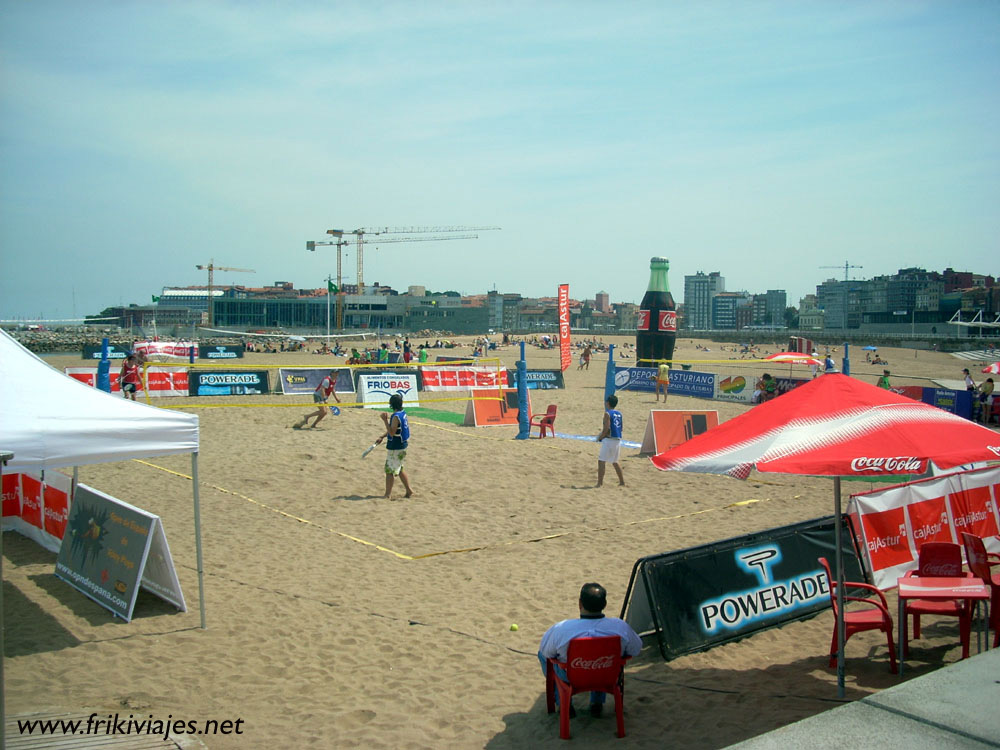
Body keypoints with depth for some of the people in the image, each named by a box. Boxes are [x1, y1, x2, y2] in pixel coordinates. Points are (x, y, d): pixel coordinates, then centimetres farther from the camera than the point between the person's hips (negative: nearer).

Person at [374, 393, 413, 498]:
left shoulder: (396, 416, -21)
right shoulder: (403, 413, 7)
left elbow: (392, 433, -24)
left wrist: (385, 420, -24)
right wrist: (382, 437, 19)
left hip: (395, 448, -9)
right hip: (402, 446, 9)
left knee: (389, 470, -2)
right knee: (399, 469, 20)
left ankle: (387, 495, 1)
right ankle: (409, 491, 24)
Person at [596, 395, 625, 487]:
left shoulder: (607, 413, -10)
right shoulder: (619, 413, 12)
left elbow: (607, 428, -17)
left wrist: (600, 437, -3)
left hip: (609, 439, -8)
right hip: (618, 439, 8)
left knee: (601, 461, -3)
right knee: (615, 461, 22)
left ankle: (600, 483, -8)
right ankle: (622, 481, 25)